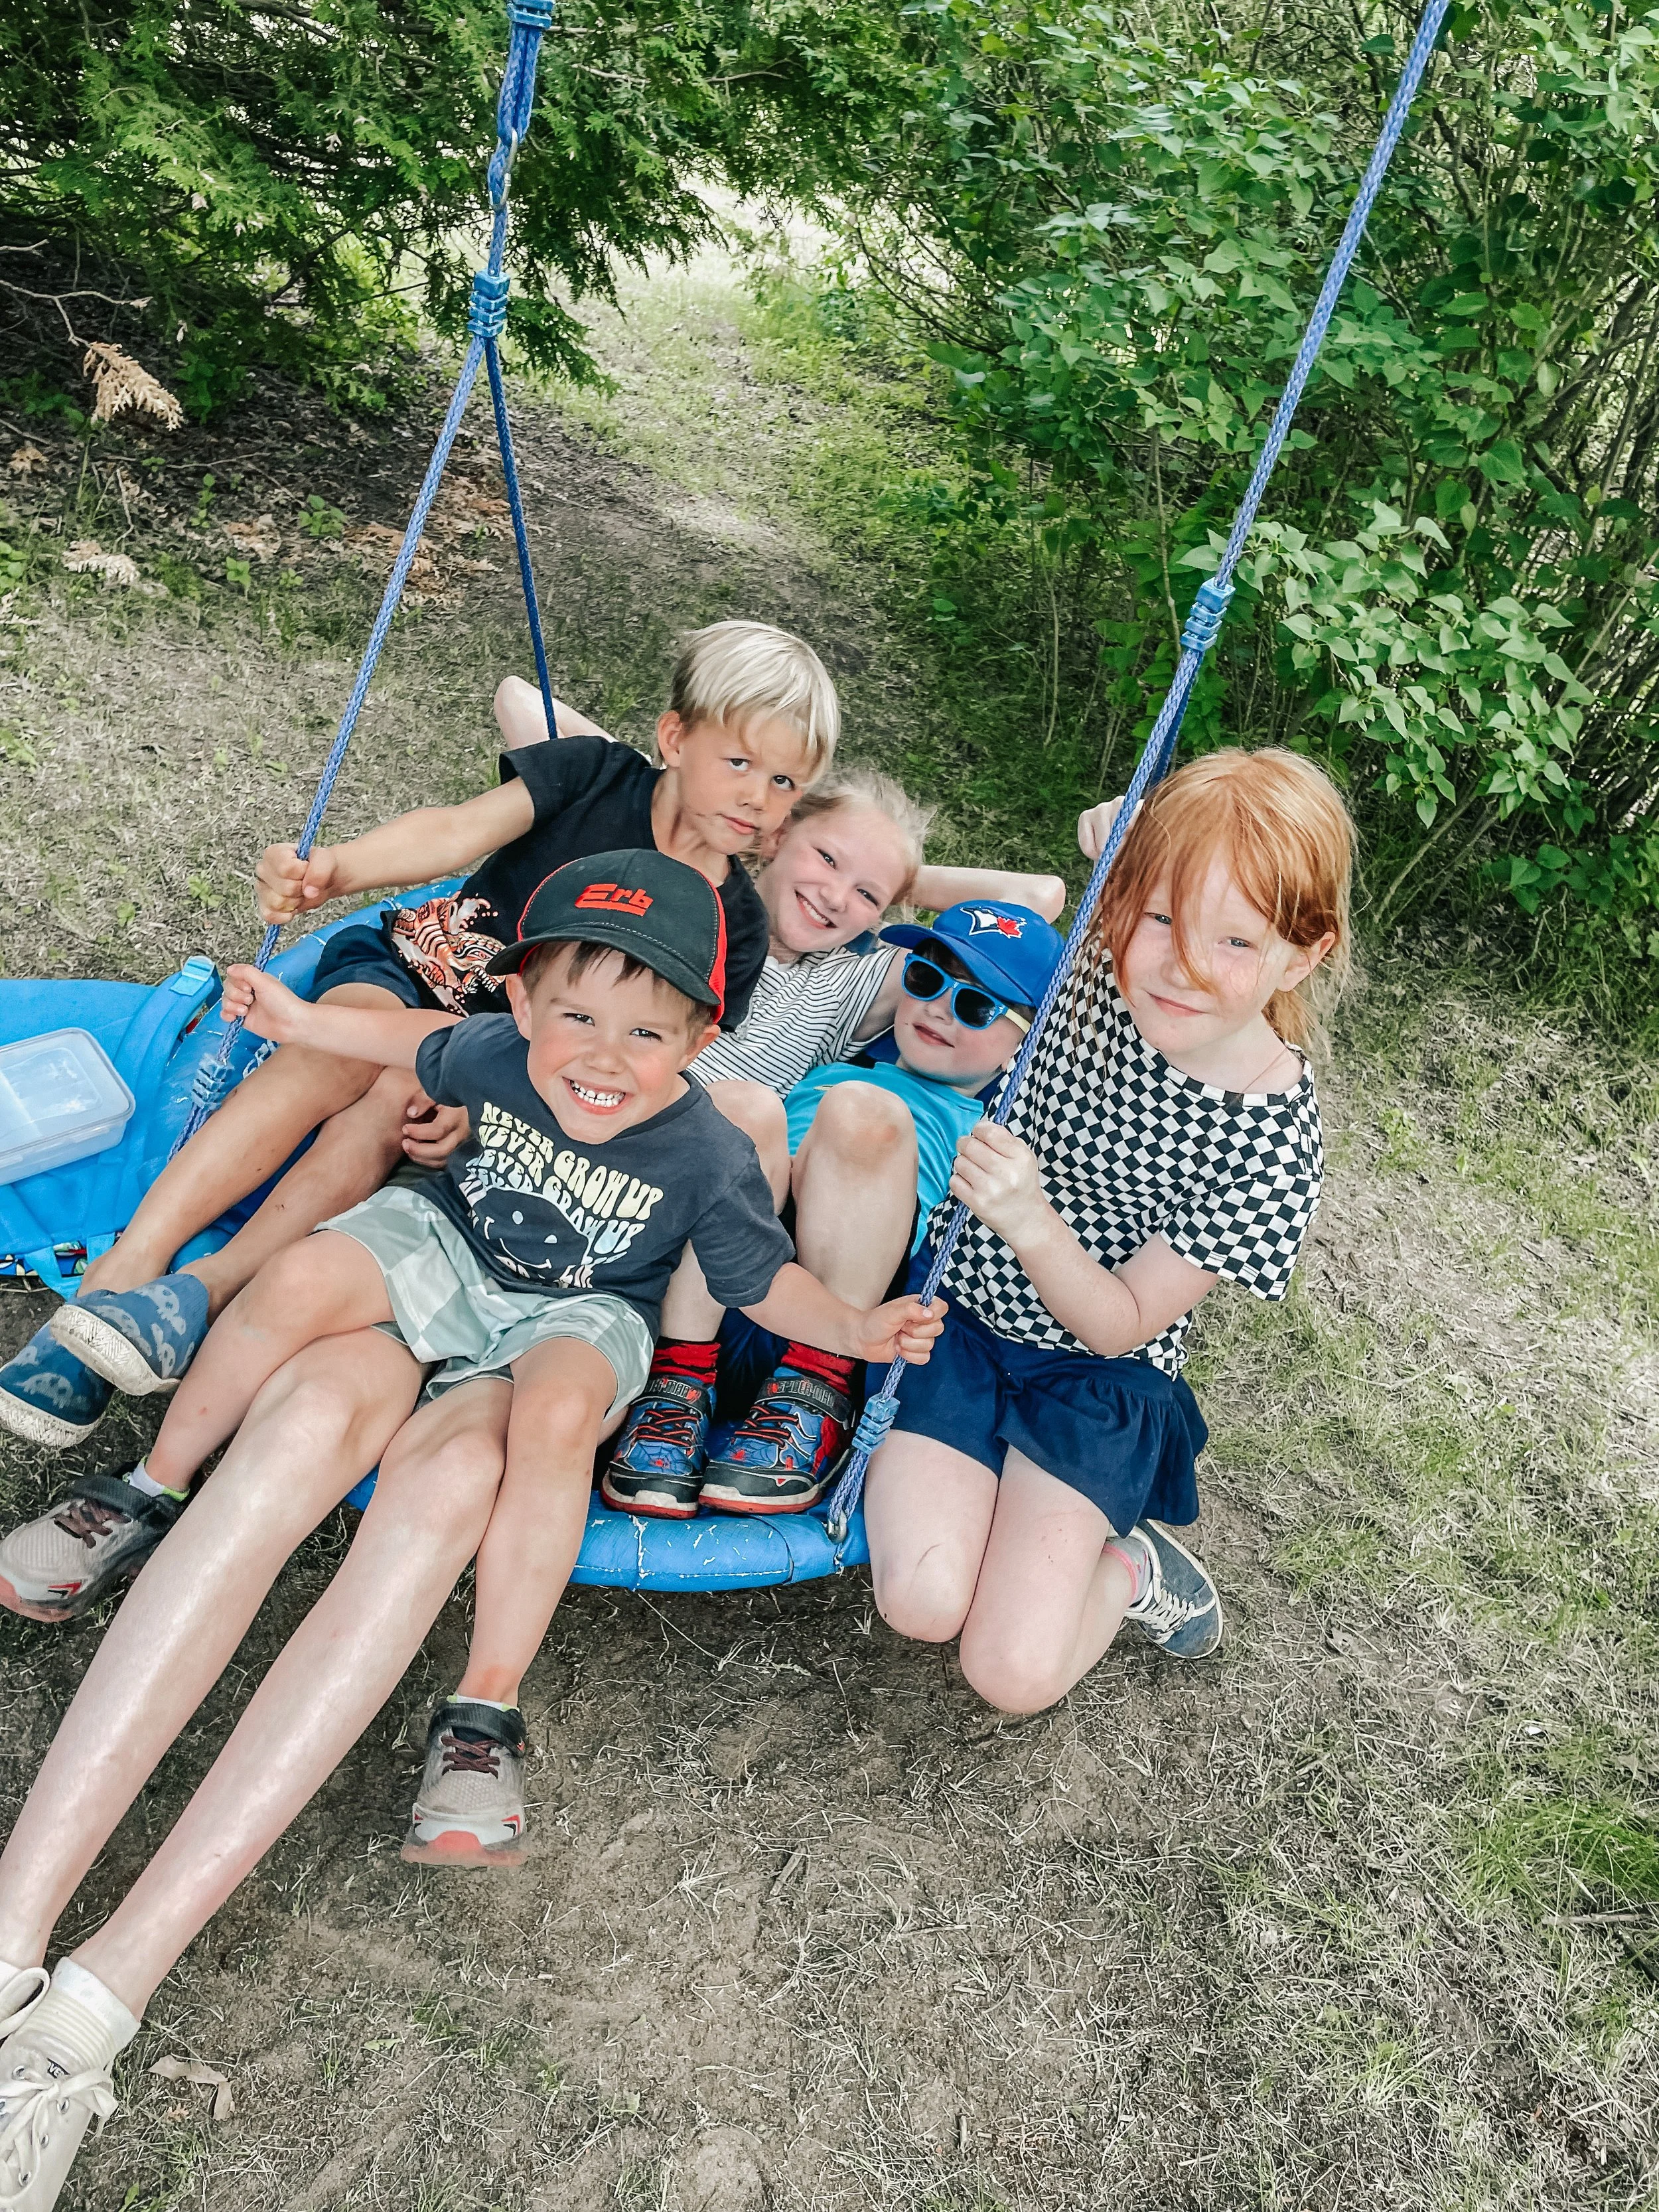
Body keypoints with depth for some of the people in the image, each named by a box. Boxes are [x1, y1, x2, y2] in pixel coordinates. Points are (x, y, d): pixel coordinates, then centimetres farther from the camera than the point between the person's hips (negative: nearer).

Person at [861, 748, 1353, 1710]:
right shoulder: (1081, 971, -12)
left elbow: (1124, 1321, -16)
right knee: (922, 1601, -19)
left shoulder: (1274, 1135, -20)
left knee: (1014, 1672, -12)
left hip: (1095, 1373, -1)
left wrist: (1033, 1225, -33)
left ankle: (1126, 1569, 18)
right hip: (957, 1304, 2)